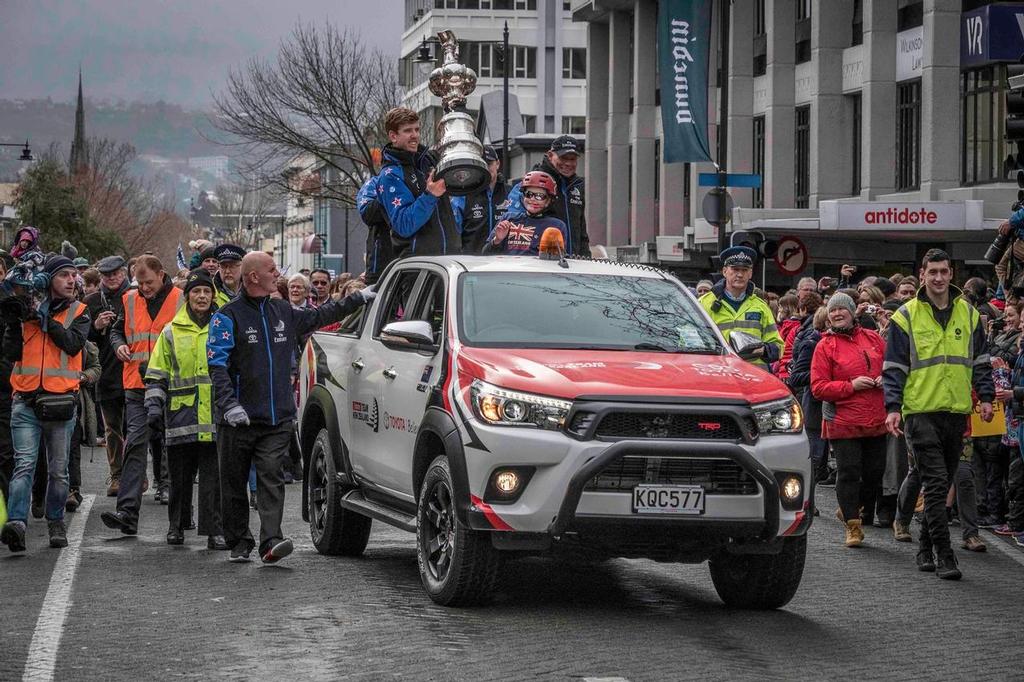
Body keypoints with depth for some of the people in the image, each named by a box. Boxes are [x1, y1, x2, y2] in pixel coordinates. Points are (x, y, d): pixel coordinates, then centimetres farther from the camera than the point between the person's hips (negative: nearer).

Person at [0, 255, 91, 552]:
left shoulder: (79, 312, 7)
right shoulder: (28, 307, 8)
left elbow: (73, 344, -12)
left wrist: (42, 318, -14)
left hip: (61, 401, 1)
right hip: (26, 401, -1)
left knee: (58, 470, 9)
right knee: (24, 464, -14)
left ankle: (56, 522, 23)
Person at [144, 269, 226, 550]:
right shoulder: (171, 332, 10)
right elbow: (157, 375, 12)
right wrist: (153, 405, 0)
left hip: (215, 416, -1)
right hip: (181, 415, 1)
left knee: (213, 476, -5)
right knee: (180, 476, 7)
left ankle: (214, 530, -5)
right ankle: (176, 526, 23)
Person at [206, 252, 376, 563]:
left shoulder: (284, 313, 14)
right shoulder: (228, 316, -4)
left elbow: (320, 316, 31)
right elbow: (217, 365, -12)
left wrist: (358, 298, 31)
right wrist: (229, 403, -24)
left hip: (277, 418, 3)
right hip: (238, 419, -3)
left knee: (271, 477, -11)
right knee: (234, 484, 5)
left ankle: (271, 540, -19)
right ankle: (239, 543, 17)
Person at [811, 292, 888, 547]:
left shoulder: (872, 338, 10)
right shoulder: (825, 346, -1)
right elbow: (818, 387, -6)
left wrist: (886, 378, -2)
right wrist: (851, 386, -17)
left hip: (876, 421, 4)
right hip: (843, 421, -4)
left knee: (874, 473, 8)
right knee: (849, 473, -5)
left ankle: (848, 510, 29)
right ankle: (852, 526, 5)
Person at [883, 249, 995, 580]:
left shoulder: (969, 314, 10)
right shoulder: (906, 316, 0)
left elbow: (980, 360, 17)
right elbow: (894, 367, 0)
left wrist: (985, 396, 5)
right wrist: (893, 407, -9)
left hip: (957, 412, 4)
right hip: (921, 412, -4)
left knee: (941, 485, 11)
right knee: (936, 483, -11)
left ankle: (926, 549, 22)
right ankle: (943, 555, -11)